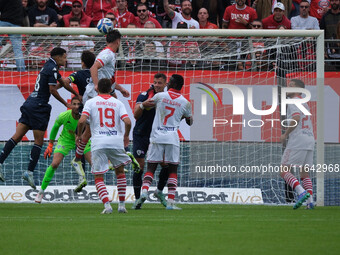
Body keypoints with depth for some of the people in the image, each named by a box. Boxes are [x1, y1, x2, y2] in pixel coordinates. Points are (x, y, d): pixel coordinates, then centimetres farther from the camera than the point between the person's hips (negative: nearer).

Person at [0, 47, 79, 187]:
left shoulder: (49, 66, 21)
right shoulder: (52, 68, -9)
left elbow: (64, 84, 31)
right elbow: (52, 90, -15)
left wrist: (78, 95, 37)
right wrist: (66, 104, -7)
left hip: (30, 104, 9)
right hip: (39, 106, -9)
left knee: (17, 136, 3)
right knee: (39, 142, -4)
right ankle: (29, 172, -7)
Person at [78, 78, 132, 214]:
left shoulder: (91, 102, 5)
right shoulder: (118, 103, 9)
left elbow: (82, 121, -7)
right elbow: (127, 122, -3)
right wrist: (126, 136, 16)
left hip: (98, 143, -2)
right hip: (116, 141, 2)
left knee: (98, 177, 3)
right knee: (120, 171, 23)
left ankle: (107, 205, -17)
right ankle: (122, 204, 20)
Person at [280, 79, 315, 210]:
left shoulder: (294, 102, -6)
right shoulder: (305, 104, 24)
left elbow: (296, 118, -22)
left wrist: (285, 134, -13)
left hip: (297, 141, -9)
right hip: (310, 140, 9)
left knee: (284, 171, -8)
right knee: (304, 173, 12)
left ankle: (302, 192, -25)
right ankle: (310, 201, -2)